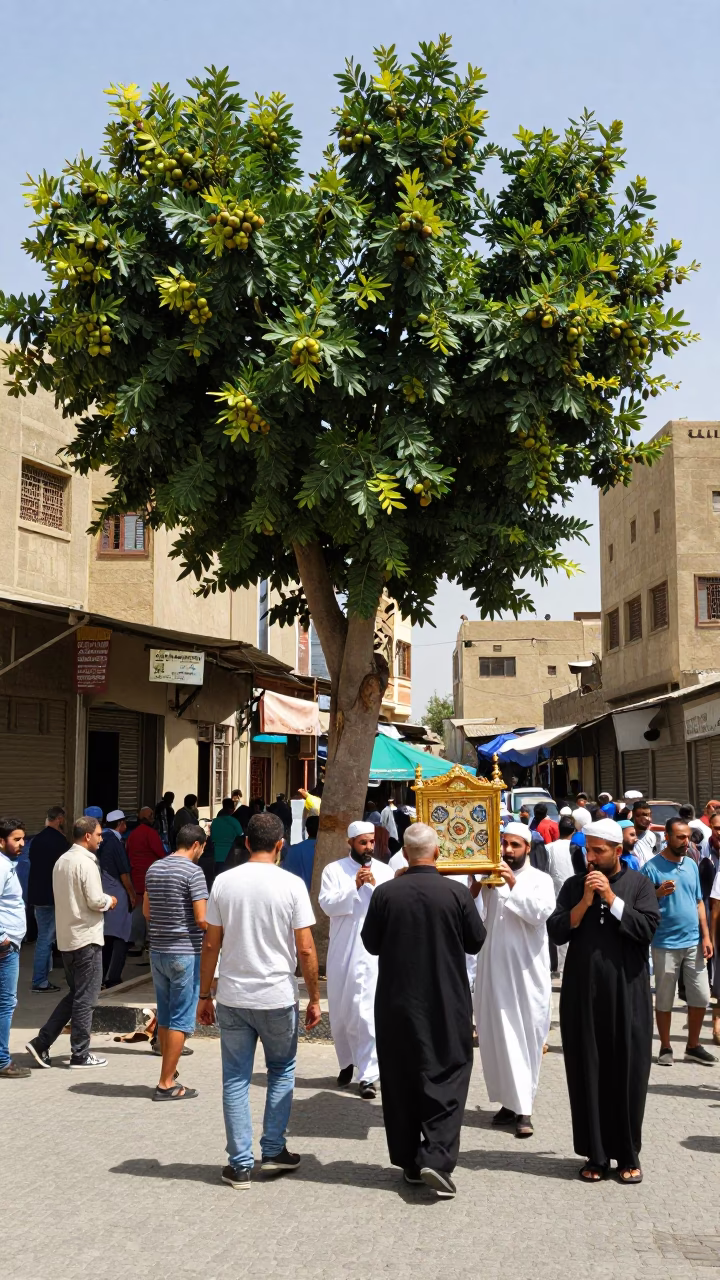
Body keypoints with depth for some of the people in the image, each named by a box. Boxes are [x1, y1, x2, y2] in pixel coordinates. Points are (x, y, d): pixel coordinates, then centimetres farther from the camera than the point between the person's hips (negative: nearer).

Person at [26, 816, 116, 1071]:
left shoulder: (62, 861, 11)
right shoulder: (85, 862, -17)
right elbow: (96, 901, -20)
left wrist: (103, 900, 14)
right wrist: (110, 901, 1)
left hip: (66, 937, 9)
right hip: (86, 937, -9)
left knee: (75, 994, 17)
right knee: (85, 997, 1)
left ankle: (42, 1043, 12)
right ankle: (80, 1054, 7)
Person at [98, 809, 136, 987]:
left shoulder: (103, 841, 8)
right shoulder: (115, 841, -13)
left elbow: (100, 868, 13)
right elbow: (123, 872, -14)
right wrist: (132, 894, -5)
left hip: (102, 892, 8)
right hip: (117, 894, -8)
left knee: (106, 936, 13)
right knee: (120, 936, -2)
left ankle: (101, 976, 16)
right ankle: (113, 978, -5)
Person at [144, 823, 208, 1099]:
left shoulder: (154, 869, 8)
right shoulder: (193, 872, -14)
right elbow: (202, 919, -17)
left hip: (157, 950, 7)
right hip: (185, 953, -7)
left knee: (165, 1017, 16)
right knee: (181, 1020, 0)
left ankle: (169, 1075, 23)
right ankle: (166, 1084, 2)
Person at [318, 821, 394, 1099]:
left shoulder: (385, 872, 4)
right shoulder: (334, 870, 2)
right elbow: (327, 904, -10)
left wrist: (376, 886, -16)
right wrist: (354, 886, -19)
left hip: (373, 952, -1)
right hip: (342, 951, 2)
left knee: (367, 1014, -8)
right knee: (340, 1012, 13)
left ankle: (368, 1074, -4)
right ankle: (347, 1062, 33)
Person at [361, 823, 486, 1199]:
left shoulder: (385, 893, -10)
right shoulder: (457, 893, -11)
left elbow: (371, 943, 1)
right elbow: (475, 942, 1)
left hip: (396, 1002, 1)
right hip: (447, 1003, -1)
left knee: (400, 1080, 13)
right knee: (446, 1078, 6)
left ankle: (409, 1161, 20)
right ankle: (436, 1158, -7)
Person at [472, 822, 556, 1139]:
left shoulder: (540, 879, 1)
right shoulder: (490, 877, 8)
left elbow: (540, 912, -16)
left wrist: (514, 883, -23)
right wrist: (474, 889, -13)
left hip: (527, 969, -2)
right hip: (494, 968, 2)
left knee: (527, 1036, 0)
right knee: (499, 1036, 2)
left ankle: (521, 1105, 7)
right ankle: (513, 1103, 10)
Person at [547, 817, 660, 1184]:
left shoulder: (639, 883, 1)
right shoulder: (573, 886, 6)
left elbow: (648, 928, -11)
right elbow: (556, 933, -1)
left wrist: (612, 899, -15)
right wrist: (585, 902, -12)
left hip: (627, 994, -2)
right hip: (583, 994, 2)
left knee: (628, 1074, 4)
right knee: (588, 1074, 5)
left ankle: (629, 1155, 16)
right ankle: (595, 1155, 14)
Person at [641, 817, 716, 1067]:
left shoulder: (691, 865, 8)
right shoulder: (652, 867, -9)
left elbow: (699, 903, 13)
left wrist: (706, 936, 7)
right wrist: (658, 893, -26)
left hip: (693, 942, 5)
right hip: (665, 944, -5)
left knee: (701, 997, 6)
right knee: (664, 999, 6)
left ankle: (693, 1046, 22)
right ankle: (665, 1047, 19)